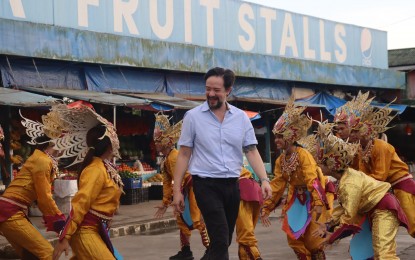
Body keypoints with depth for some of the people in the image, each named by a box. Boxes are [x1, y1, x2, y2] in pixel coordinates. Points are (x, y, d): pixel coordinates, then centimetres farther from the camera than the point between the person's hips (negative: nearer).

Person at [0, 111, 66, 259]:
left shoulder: (45, 160, 16)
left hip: (12, 212, 10)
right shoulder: (41, 160, -14)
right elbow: (44, 198, -13)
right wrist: (60, 221, -4)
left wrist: (54, 221, 11)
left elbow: (42, 196, 16)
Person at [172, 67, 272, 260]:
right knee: (220, 239, -14)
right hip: (206, 184, -4)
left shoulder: (241, 117, 5)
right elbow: (184, 154, 0)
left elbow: (251, 151, 4)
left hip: (232, 185, 4)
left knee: (224, 240, 13)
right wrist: (177, 190, -4)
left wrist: (264, 180, -10)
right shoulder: (193, 116, -3)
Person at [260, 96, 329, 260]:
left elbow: (312, 180, -30)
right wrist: (266, 207, -2)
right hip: (296, 200, 7)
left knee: (312, 240, -7)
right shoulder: (280, 160, 3)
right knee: (294, 239, 6)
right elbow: (277, 185, 4)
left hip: (311, 199, -7)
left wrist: (318, 203, -42)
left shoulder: (303, 155, -20)